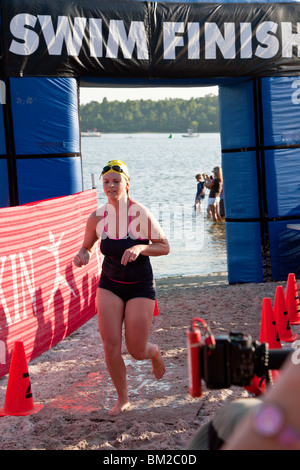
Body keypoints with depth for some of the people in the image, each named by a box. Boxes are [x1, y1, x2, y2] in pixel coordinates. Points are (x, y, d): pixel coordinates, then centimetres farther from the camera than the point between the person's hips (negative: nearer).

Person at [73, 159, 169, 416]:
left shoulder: (141, 215, -15)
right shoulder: (97, 217, -5)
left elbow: (164, 247, -9)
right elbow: (87, 246, 11)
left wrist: (140, 248, -27)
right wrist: (82, 255, -12)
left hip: (140, 286, -3)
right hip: (110, 286, 3)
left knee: (136, 350, -1)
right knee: (111, 346, -5)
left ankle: (155, 354, 38)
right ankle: (123, 399, 16)